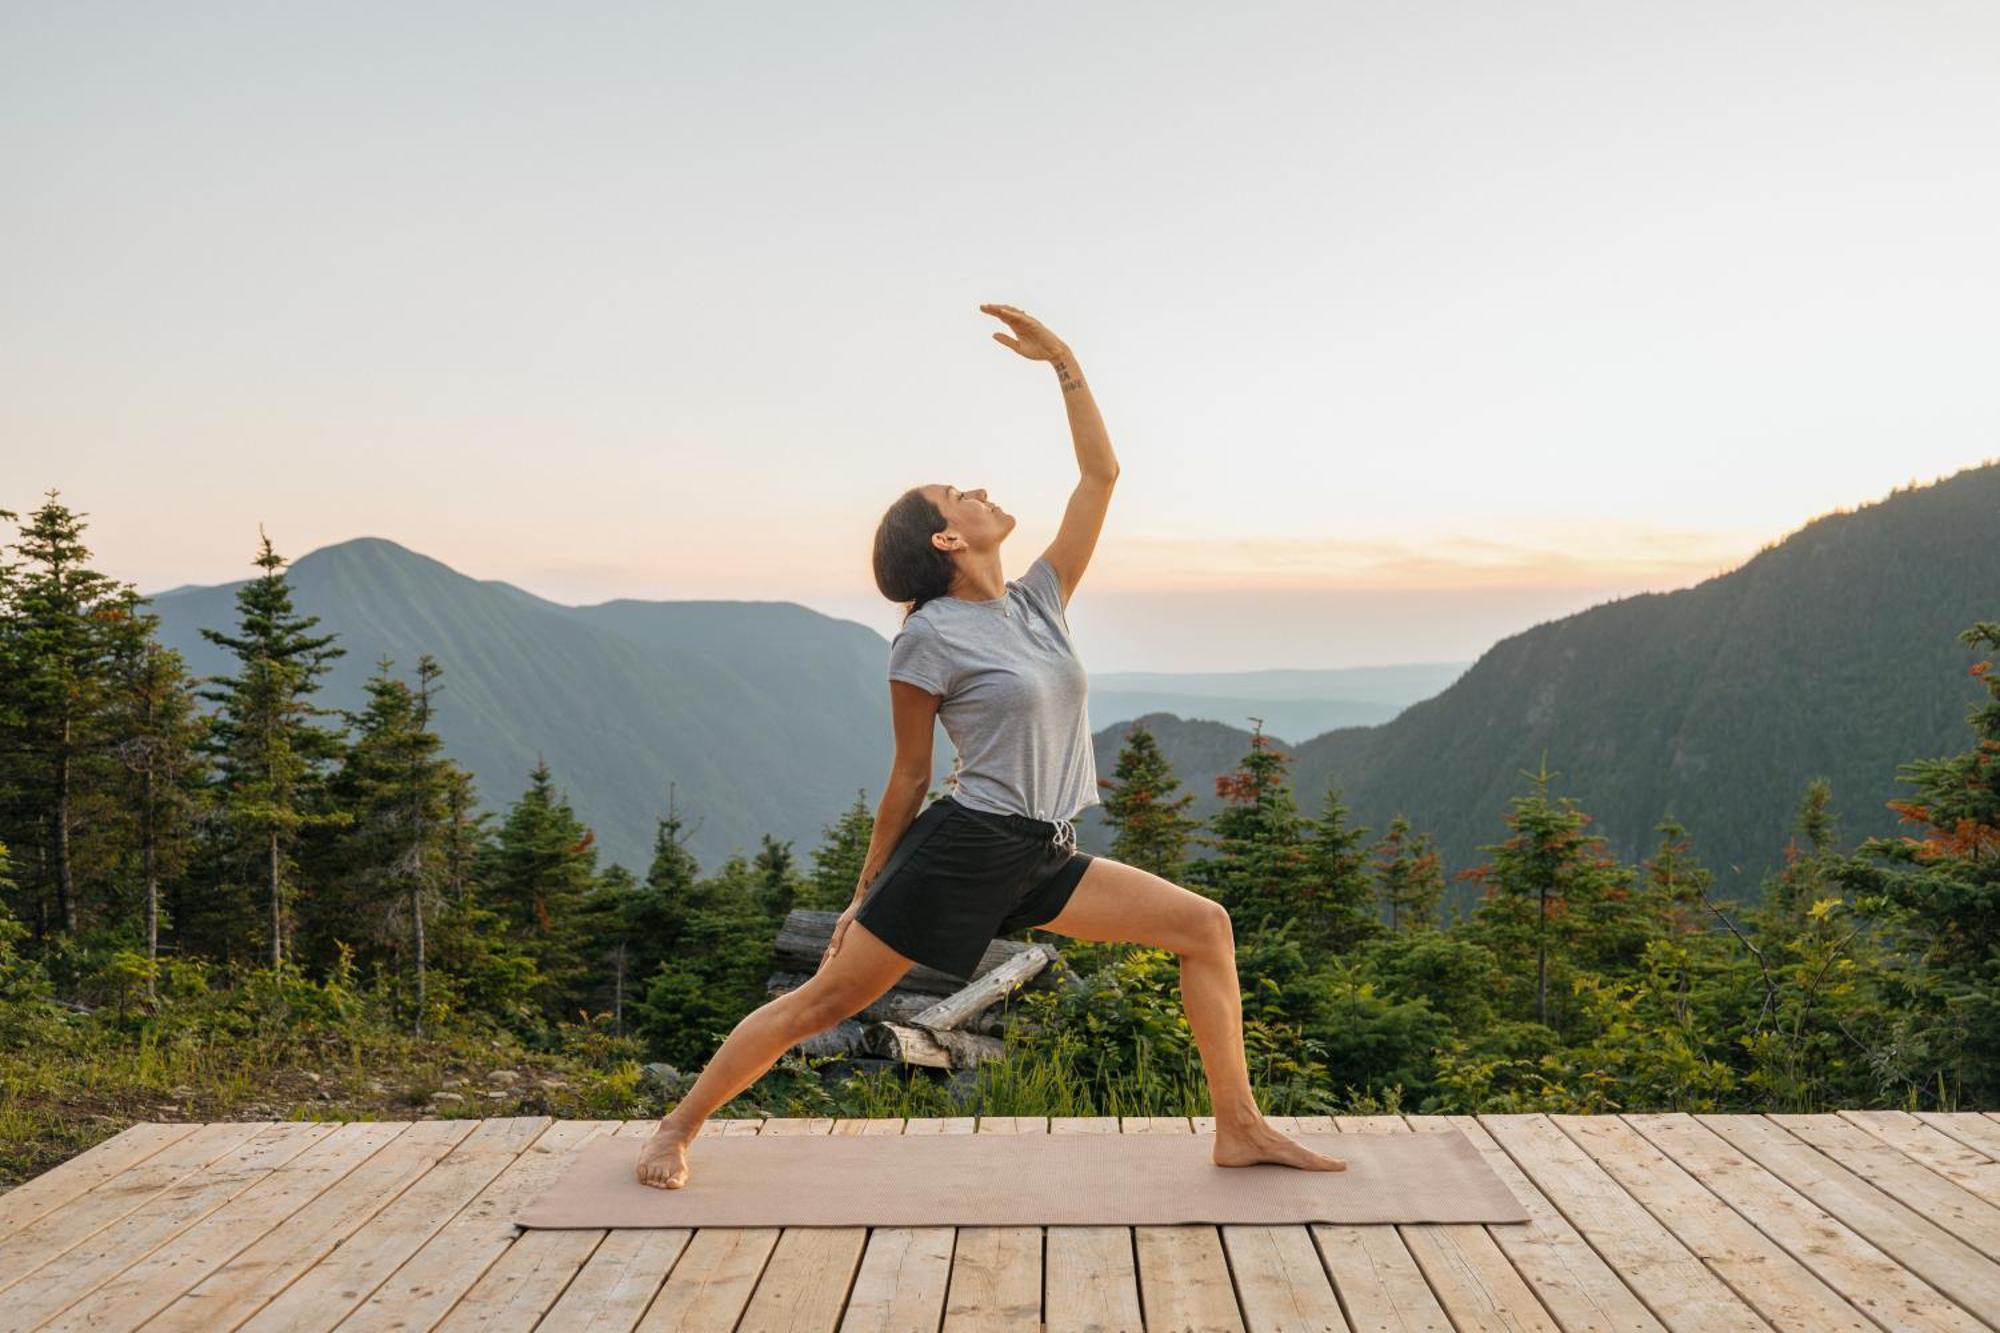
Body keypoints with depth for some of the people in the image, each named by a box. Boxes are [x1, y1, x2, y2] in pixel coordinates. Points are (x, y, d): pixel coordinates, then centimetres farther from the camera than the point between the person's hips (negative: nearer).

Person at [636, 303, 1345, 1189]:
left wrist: (1063, 363, 8)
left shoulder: (1040, 599, 9)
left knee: (1204, 927, 0)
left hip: (1042, 860, 7)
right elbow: (909, 777, -2)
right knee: (825, 1000, -2)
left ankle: (1239, 1129, 6)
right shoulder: (929, 638, -9)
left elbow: (1101, 474, 9)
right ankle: (678, 1127, 17)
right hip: (961, 848, -6)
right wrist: (866, 894, 5)